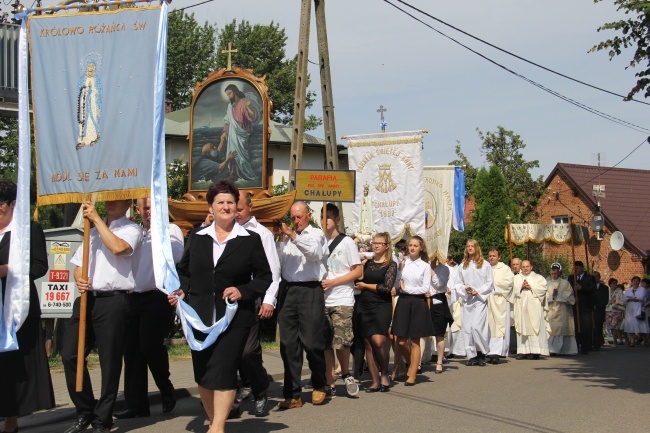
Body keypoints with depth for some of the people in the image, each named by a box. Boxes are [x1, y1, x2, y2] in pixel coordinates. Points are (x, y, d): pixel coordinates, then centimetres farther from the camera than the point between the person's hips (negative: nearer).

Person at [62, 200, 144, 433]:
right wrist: (79, 279, 0)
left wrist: (96, 218, -11)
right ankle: (84, 411, 16)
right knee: (70, 355, 0)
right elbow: (78, 264, 23)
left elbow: (117, 247, -19)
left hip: (112, 300, -6)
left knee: (109, 361, 0)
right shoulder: (93, 230, 22)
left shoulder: (131, 229, 2)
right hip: (87, 298, 6)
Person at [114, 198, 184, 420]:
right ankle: (136, 404, 13)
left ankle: (166, 390, 15)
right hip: (133, 297, 5)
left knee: (150, 346, -10)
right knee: (132, 350, 5)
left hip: (158, 297, -5)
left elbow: (176, 255, -17)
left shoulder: (170, 229, 1)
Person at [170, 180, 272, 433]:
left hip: (234, 318, -3)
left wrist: (243, 291, -12)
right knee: (202, 374, 7)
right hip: (200, 317, 4)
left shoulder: (250, 240, 2)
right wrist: (182, 291, 0)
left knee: (223, 370, -13)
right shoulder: (197, 238, 10)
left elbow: (265, 277, 4)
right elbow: (184, 271, 19)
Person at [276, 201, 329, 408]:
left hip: (310, 292, -4)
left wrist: (292, 235, -15)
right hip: (289, 292, 4)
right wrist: (282, 240, -1)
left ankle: (319, 386, 19)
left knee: (312, 343, -3)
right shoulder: (286, 238, 17)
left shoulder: (316, 234, 8)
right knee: (288, 344, 1)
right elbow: (277, 263, 10)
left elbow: (314, 252, -12)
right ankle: (293, 395, 5)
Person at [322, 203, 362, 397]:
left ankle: (346, 374, 12)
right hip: (322, 300, 4)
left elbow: (357, 271, -1)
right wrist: (318, 283, -1)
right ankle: (330, 384, 9)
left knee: (341, 342, -13)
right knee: (326, 344, 2)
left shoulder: (346, 242, 2)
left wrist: (332, 282, -11)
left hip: (342, 300, -4)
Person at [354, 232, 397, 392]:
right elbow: (359, 282, 3)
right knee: (368, 343, 1)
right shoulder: (367, 262, 13)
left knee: (378, 341, -19)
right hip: (363, 305, 4)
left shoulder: (391, 265, 3)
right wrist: (361, 265, -3)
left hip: (382, 306, -4)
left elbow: (387, 287, -8)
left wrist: (365, 286, -2)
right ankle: (375, 381, 8)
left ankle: (385, 375, 3)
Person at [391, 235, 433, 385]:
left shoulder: (425, 266, 1)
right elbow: (396, 282, 4)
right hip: (403, 301, 2)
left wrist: (407, 288, -7)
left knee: (415, 342, 1)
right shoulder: (402, 263, 5)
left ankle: (412, 375, 9)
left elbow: (425, 288, -4)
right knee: (401, 342, 1)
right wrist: (400, 268, -5)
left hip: (418, 303, -2)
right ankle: (412, 364, 28)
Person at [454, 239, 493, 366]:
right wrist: (465, 289, -6)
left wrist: (478, 291, -10)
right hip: (467, 300, 4)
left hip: (480, 300, -4)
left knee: (477, 327, -15)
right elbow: (458, 283, 14)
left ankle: (482, 353, 0)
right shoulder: (463, 266, 14)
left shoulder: (485, 265, 4)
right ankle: (472, 355, 5)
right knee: (467, 328, 0)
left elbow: (489, 283, 2)